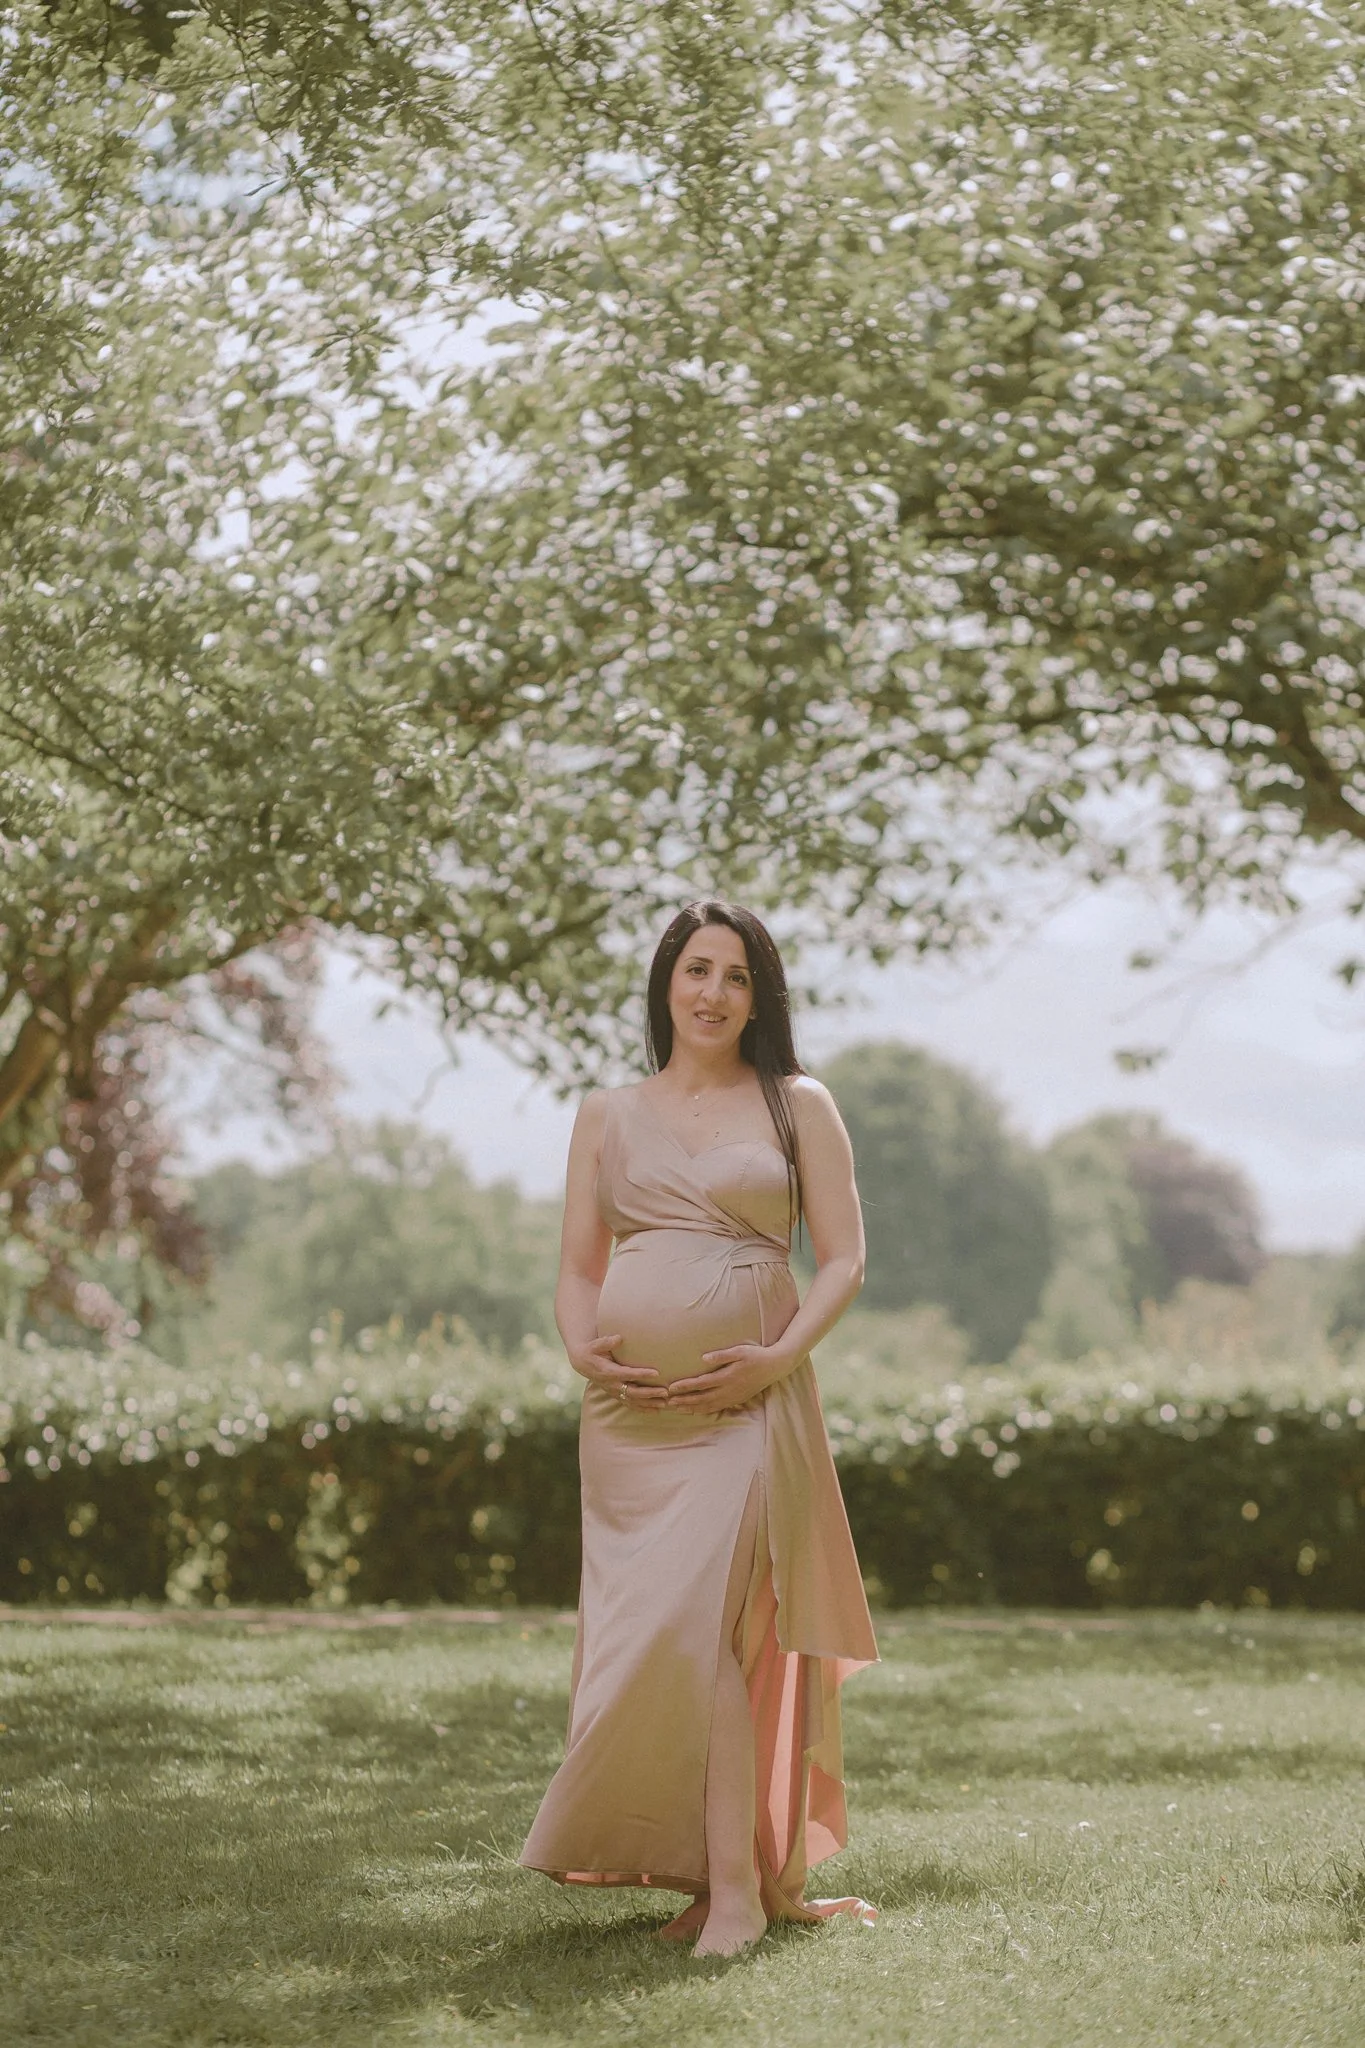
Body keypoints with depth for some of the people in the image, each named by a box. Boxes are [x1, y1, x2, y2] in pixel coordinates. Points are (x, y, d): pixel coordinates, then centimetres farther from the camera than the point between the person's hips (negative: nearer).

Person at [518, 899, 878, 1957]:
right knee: (643, 1628, 1)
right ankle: (743, 1873, 10)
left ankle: (735, 1885, -10)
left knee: (701, 1624, -14)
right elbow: (578, 1267, 15)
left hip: (748, 1405, -4)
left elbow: (844, 1259, 4)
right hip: (628, 1408, 4)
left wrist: (780, 1356, -11)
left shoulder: (797, 1106, 8)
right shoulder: (608, 1116, 16)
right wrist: (582, 1349, -5)